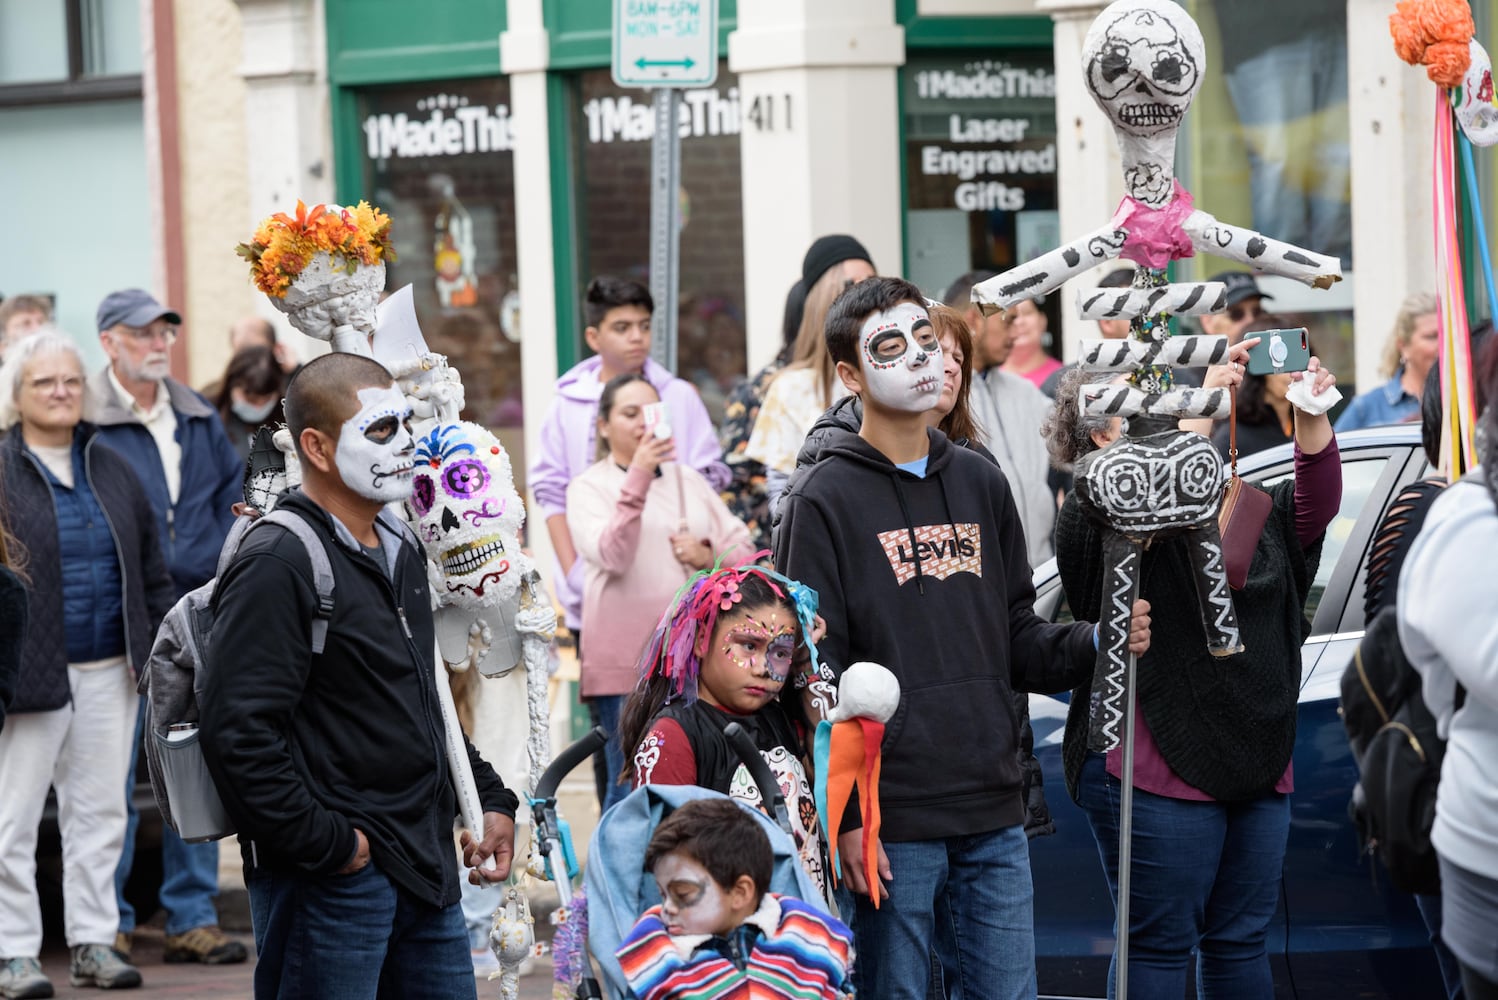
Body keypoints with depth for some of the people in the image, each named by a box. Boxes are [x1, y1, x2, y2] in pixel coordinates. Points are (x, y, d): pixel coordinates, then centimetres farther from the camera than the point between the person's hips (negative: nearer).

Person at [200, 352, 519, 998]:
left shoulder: (402, 550, 16)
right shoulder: (277, 567, -14)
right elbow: (239, 733, -22)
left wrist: (490, 798, 19)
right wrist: (328, 844, -20)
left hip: (425, 867, 9)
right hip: (328, 883, -9)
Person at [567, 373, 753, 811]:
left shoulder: (688, 480, 18)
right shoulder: (589, 487, 2)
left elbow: (742, 548, 17)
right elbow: (612, 554, -15)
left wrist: (707, 555, -5)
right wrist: (637, 478, -21)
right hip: (627, 661, -4)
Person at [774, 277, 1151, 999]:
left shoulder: (981, 483, 15)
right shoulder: (826, 500, -4)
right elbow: (813, 673, -9)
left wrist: (1098, 643, -3)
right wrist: (842, 820, -15)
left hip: (995, 819, 5)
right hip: (892, 824, -5)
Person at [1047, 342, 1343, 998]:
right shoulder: (1090, 513, -4)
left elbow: (1313, 508, 7)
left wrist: (1311, 413, -7)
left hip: (1257, 767, 7)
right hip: (1158, 772, -7)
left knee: (1240, 942, 11)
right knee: (1160, 944, -3)